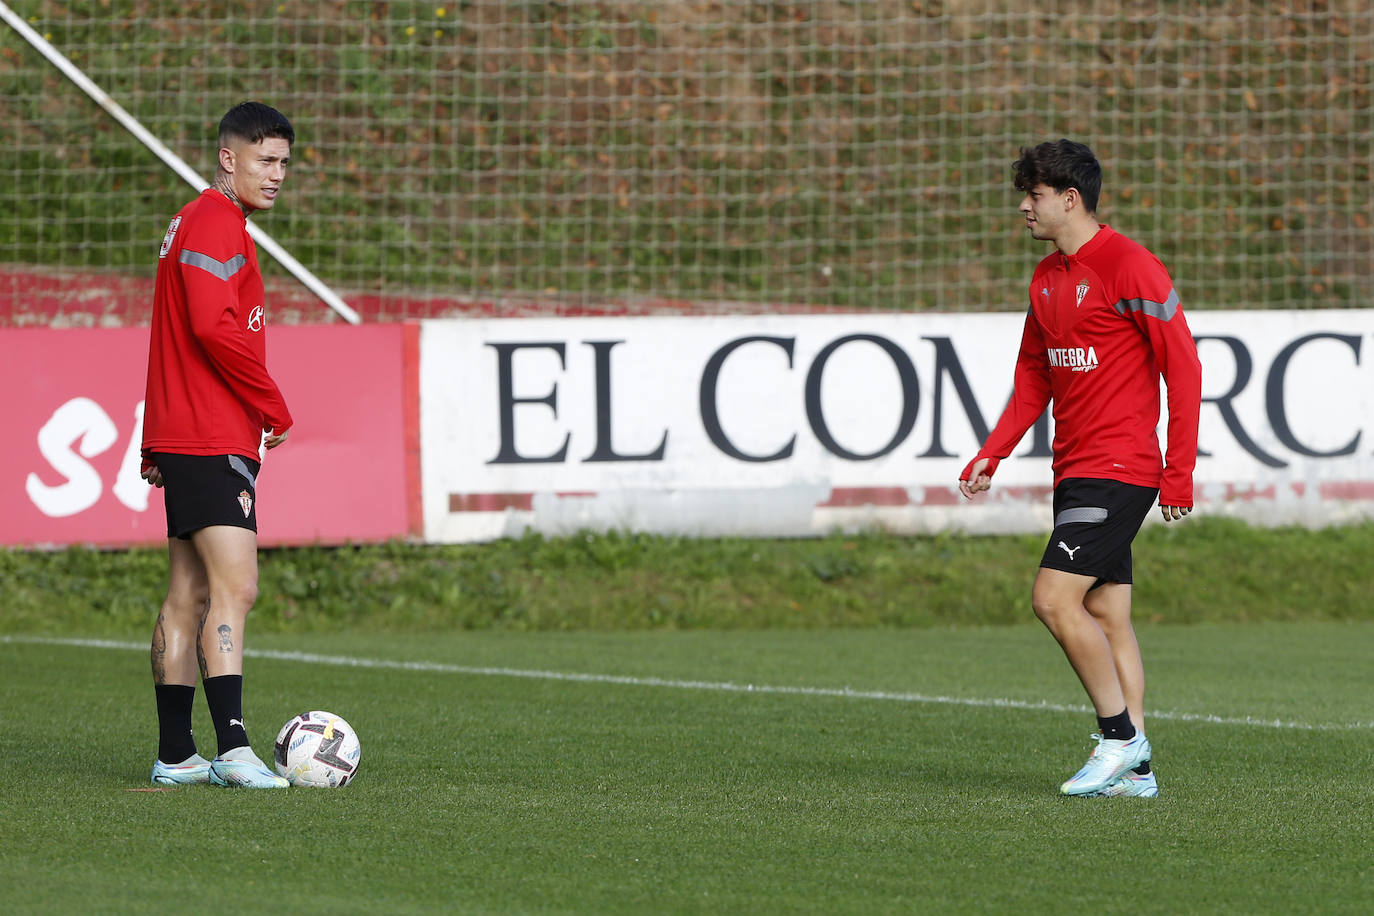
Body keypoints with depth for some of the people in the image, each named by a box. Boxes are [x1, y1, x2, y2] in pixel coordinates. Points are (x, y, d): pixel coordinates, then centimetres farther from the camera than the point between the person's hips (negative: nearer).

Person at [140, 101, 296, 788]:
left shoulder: (197, 223, 22)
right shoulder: (215, 225, -11)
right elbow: (215, 327, -23)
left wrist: (155, 446, 25)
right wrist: (274, 407, -13)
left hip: (183, 442, 11)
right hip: (215, 441, -11)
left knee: (189, 595, 10)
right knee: (234, 589, -16)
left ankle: (175, 756, 12)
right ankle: (233, 751, -24)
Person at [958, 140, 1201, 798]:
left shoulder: (1131, 267, -12)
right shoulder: (1047, 277, 15)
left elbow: (1183, 366, -12)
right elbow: (1034, 377, 22)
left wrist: (1179, 473, -15)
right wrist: (992, 455, 11)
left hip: (1119, 471, -9)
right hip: (1074, 470, 9)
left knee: (1054, 597, -15)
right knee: (1106, 616, 6)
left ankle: (1120, 736, -5)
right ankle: (1134, 769, 8)